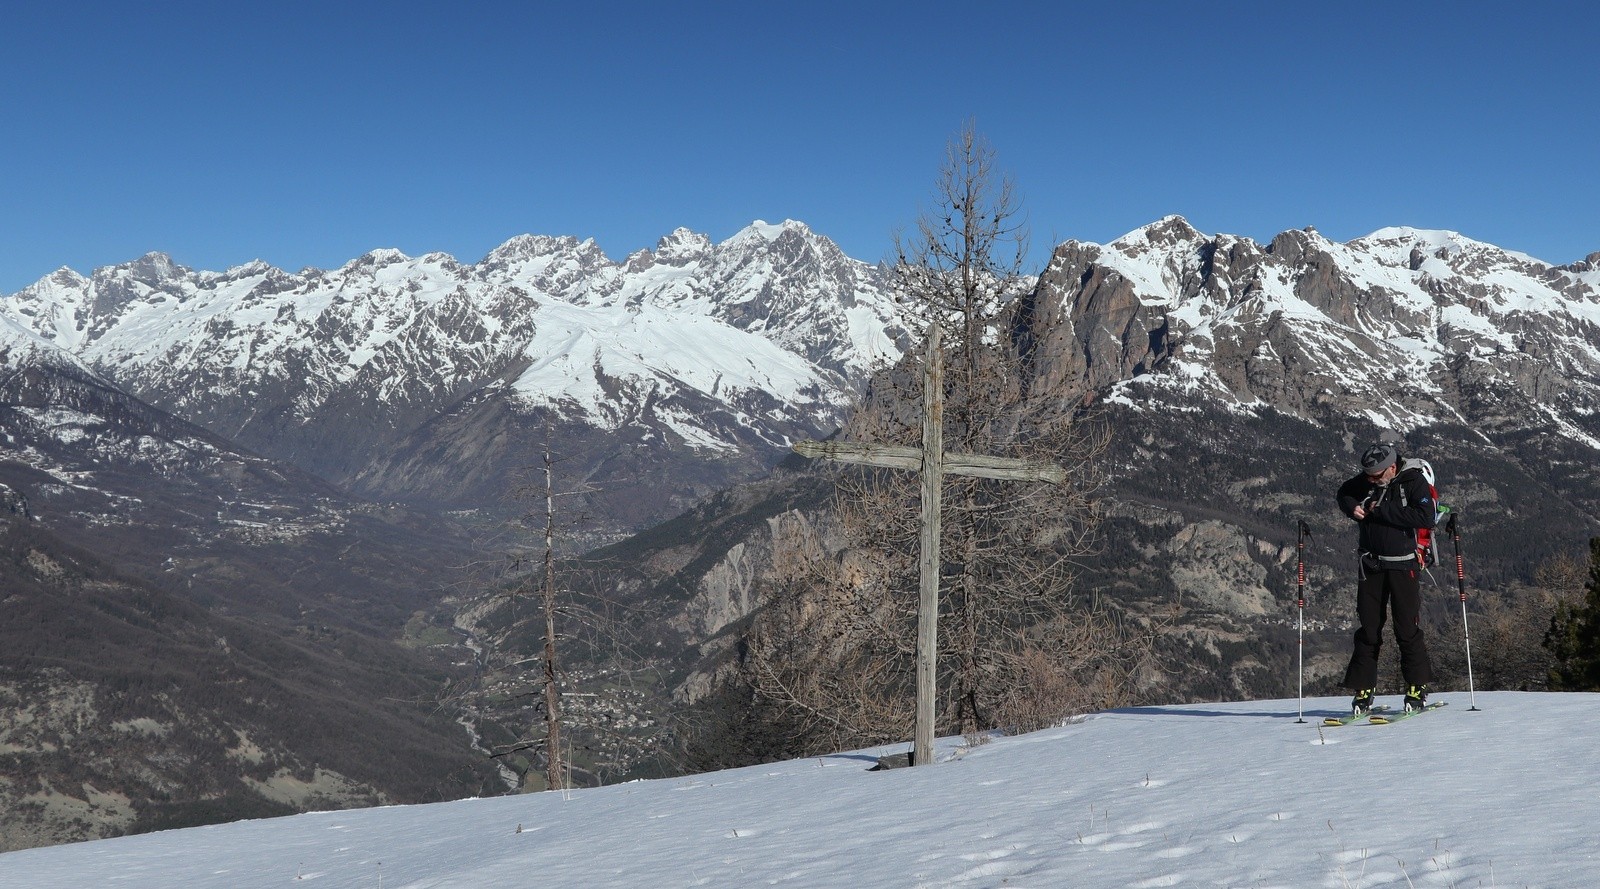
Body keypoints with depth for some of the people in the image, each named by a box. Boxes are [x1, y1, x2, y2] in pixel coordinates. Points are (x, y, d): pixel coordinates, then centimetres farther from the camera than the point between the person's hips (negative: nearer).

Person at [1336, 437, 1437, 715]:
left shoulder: (1414, 482, -11)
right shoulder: (1364, 481, 1)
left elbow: (1426, 518, -24)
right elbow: (1343, 494, 22)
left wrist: (1383, 511, -22)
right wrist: (1352, 507, -1)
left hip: (1402, 565, -4)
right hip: (1371, 565, 4)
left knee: (1408, 629, -3)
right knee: (1368, 629, 4)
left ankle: (1418, 687, 11)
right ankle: (1363, 690, 9)